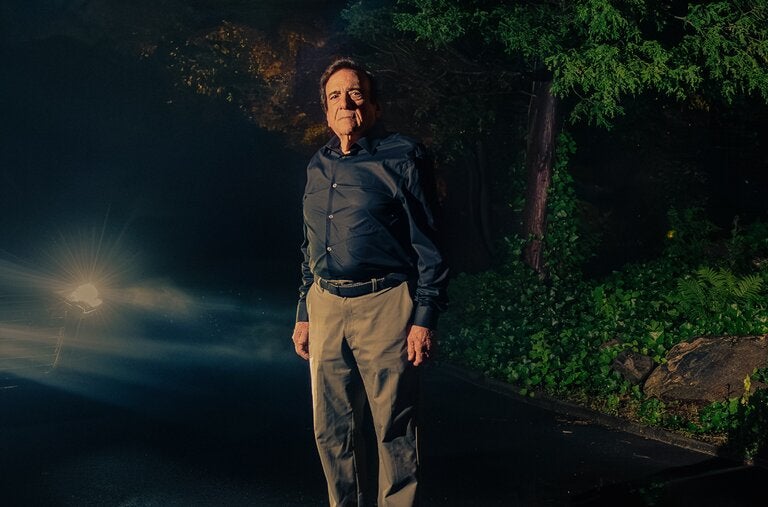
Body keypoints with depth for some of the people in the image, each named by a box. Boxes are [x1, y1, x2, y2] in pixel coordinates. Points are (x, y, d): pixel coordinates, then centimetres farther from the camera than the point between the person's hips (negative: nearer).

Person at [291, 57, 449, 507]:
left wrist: (426, 318, -12)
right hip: (326, 306, 6)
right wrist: (304, 314, 17)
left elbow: (428, 242, -6)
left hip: (384, 305, -6)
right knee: (332, 431, 12)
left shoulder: (401, 157, -3)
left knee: (395, 431, 2)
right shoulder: (319, 166, 15)